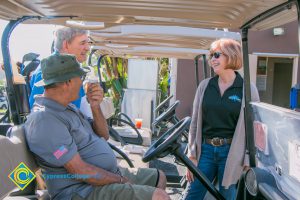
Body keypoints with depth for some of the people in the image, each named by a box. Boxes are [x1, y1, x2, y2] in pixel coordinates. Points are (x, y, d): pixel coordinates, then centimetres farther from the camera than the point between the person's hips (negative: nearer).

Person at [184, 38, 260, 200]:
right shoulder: (204, 85, 3)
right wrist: (192, 156, 2)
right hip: (205, 150, 3)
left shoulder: (248, 90, -4)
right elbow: (195, 123, 6)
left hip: (231, 153, -2)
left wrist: (248, 164, -6)